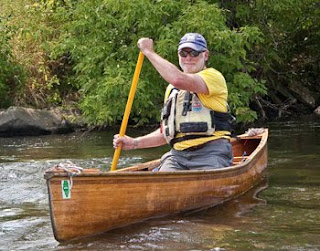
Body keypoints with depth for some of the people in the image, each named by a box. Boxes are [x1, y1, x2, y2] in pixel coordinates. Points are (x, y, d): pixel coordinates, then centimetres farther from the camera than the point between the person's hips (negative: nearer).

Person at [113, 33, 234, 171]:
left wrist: (149, 51, -9)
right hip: (179, 153, 5)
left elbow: (179, 80, -20)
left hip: (211, 153, -5)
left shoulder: (213, 76, 1)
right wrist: (135, 143, 13)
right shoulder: (171, 89, 24)